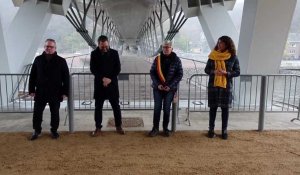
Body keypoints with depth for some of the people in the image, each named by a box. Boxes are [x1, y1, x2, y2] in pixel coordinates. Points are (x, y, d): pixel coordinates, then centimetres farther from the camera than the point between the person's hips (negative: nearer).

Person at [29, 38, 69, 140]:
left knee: (55, 113, 9)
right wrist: (32, 90, 2)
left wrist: (65, 92, -6)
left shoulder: (61, 61, -3)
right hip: (40, 92, 2)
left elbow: (66, 78, -3)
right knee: (37, 112, 8)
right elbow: (32, 76, 7)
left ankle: (54, 130, 26)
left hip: (55, 93, -2)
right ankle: (37, 131, 25)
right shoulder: (38, 60, 3)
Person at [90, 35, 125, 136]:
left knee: (116, 106, 7)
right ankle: (98, 128, 18)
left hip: (112, 84, 0)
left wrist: (110, 79, -14)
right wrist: (103, 78, -17)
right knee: (98, 107, 6)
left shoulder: (114, 53, 1)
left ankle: (118, 126, 21)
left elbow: (118, 68, -2)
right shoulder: (94, 54, 1)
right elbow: (93, 69, -4)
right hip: (99, 84, 0)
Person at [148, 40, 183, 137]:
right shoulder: (157, 59, 1)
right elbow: (152, 72, 2)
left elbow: (179, 74, -4)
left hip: (170, 88, -1)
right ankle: (155, 128, 14)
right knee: (157, 108, 3)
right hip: (158, 88, 1)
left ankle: (165, 128, 20)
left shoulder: (176, 60, -3)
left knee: (167, 109, 6)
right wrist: (157, 84, -11)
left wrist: (170, 86, -13)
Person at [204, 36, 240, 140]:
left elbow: (237, 72, -1)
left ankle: (224, 131, 18)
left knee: (225, 108, 5)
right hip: (213, 85, 1)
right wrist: (213, 71, -16)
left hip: (226, 86, -1)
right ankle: (211, 129, 19)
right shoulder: (213, 55, 2)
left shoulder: (233, 57, -2)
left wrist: (226, 73, -18)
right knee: (213, 107, 7)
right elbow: (206, 69, 5)